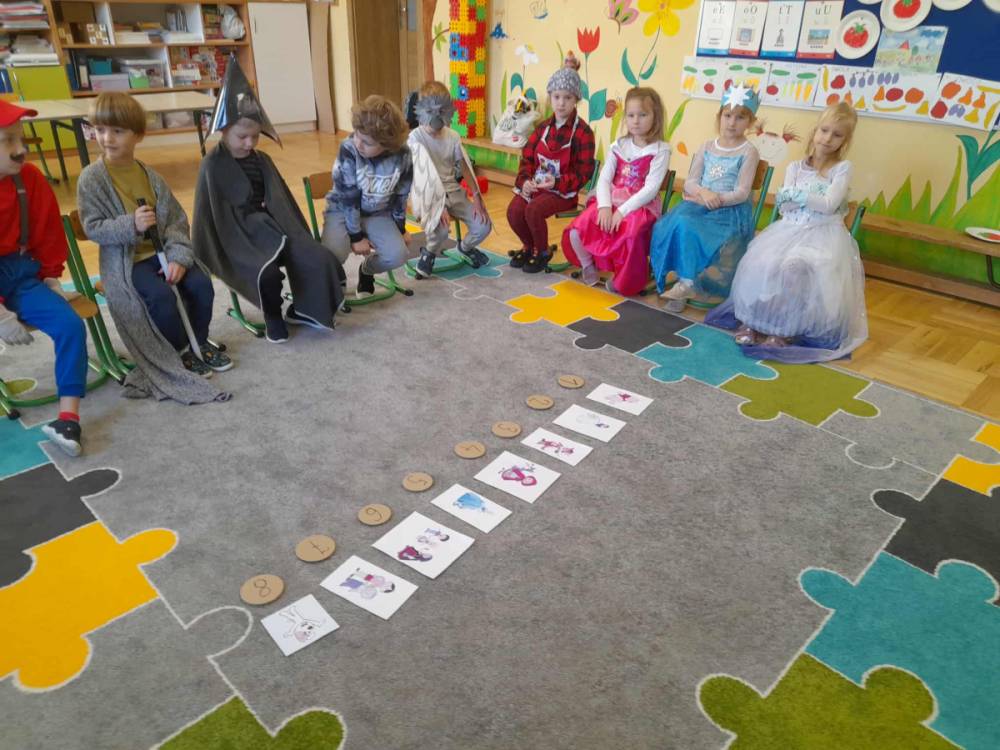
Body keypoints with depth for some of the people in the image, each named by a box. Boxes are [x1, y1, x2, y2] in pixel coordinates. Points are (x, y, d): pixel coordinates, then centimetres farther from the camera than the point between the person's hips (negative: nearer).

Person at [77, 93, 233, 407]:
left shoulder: (150, 176, 3)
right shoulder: (92, 178, -8)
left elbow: (176, 219, 2)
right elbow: (92, 228, -10)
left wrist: (178, 257, -12)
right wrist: (131, 225, -26)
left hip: (161, 253, 4)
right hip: (123, 261, -4)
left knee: (201, 284, -15)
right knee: (162, 297, -27)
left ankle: (199, 343, 9)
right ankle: (181, 352, -1)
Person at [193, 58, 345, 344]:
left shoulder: (262, 160, 14)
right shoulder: (213, 165, -3)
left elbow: (281, 200, 18)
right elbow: (210, 213, -4)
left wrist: (299, 236, 15)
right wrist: (211, 257, -7)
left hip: (272, 226, 6)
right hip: (239, 235, -6)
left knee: (315, 257, -17)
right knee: (267, 272, -34)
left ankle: (302, 309, 2)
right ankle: (273, 317, -5)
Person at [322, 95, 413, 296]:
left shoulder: (402, 155, -18)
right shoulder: (348, 150, -26)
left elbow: (401, 195, -2)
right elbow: (348, 198, -20)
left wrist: (400, 228, 5)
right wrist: (356, 236, -17)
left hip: (378, 213, 3)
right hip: (343, 209, -2)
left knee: (398, 254, -22)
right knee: (332, 253, -30)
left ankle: (366, 270, 13)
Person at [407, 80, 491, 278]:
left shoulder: (453, 136, 5)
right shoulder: (416, 137, -11)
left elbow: (464, 166, 7)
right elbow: (422, 176, -19)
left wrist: (477, 197, -5)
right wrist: (439, 205, -28)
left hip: (453, 190, 5)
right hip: (430, 195, -5)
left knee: (483, 226, -12)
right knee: (441, 229, -34)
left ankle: (465, 247, 23)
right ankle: (430, 252, 3)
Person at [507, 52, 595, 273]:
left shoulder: (583, 132, -9)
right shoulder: (543, 127, 8)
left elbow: (584, 173, -12)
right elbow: (527, 158, 7)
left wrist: (557, 183, -24)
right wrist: (525, 180, -13)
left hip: (564, 190, -5)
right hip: (536, 184, 5)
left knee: (534, 210, -29)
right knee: (514, 211, -19)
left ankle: (543, 251, -2)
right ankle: (528, 246, 11)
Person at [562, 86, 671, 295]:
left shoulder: (660, 150, -4)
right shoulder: (618, 146, 10)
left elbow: (650, 189, -13)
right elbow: (604, 179, 1)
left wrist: (623, 210, -22)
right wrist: (604, 206, -18)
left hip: (640, 207, -4)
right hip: (612, 203, 4)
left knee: (628, 235, -37)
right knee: (576, 230, -19)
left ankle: (624, 281, -10)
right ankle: (588, 265, 10)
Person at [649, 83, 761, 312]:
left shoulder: (748, 152, -1)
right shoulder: (706, 147, 11)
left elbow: (741, 193, -9)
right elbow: (689, 183, 6)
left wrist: (713, 200, -15)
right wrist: (703, 192, -15)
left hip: (729, 211, -4)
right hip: (699, 205, 5)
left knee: (690, 231, -31)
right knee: (679, 224, -27)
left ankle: (687, 285, -17)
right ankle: (687, 281, -21)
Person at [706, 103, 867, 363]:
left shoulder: (842, 168, 2)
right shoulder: (795, 167, 11)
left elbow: (829, 205, -12)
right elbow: (784, 207, 1)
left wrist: (796, 193, -9)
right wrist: (813, 196, -10)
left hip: (823, 233, -4)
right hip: (790, 229, 4)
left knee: (794, 268, -33)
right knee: (762, 263, -25)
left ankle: (787, 327, -22)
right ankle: (756, 321, -16)